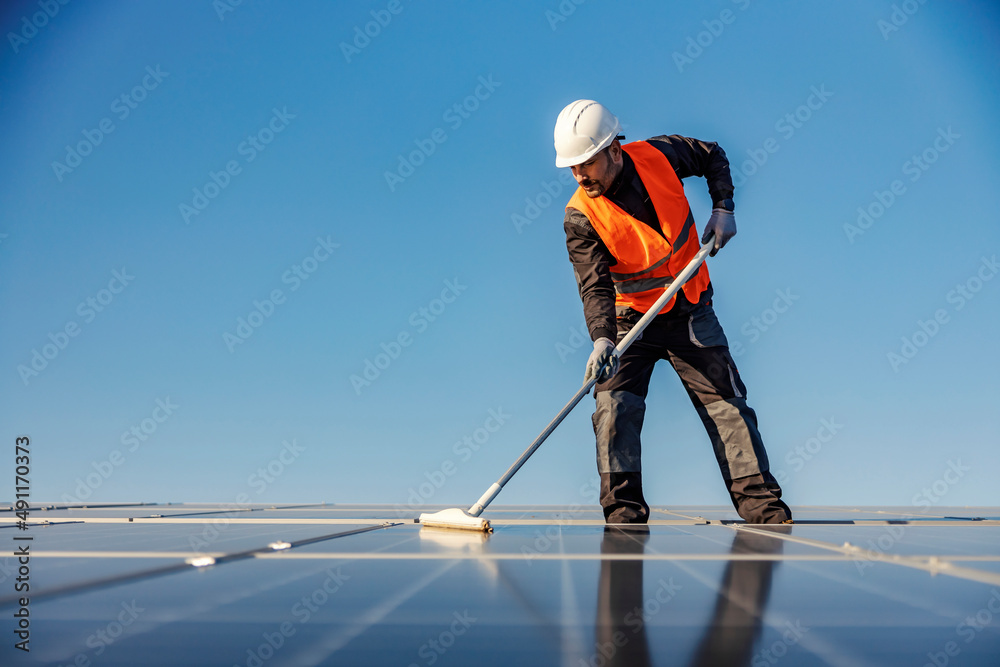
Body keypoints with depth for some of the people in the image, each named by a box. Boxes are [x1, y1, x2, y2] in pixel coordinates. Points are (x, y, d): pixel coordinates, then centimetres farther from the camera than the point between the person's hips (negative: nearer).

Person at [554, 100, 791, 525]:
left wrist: (723, 208, -3)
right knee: (614, 407, -15)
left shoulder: (659, 156, -10)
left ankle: (761, 502, 7)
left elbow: (713, 156, 11)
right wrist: (602, 338, -40)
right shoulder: (580, 217, -16)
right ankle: (625, 511, -7)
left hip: (691, 311, 1)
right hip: (630, 319, -1)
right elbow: (594, 286, -24)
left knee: (726, 404, 0)